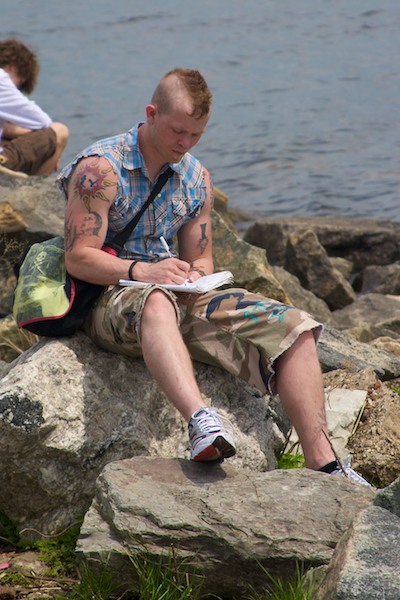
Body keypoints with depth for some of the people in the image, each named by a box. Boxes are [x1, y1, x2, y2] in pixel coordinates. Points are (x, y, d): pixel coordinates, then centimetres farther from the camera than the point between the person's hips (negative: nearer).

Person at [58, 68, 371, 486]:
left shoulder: (197, 179, 14)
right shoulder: (101, 168, -7)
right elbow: (78, 259, -12)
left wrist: (195, 277, -7)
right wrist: (143, 272, -27)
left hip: (179, 298, 6)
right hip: (109, 300, -6)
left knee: (292, 326, -13)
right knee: (157, 304, -44)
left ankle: (321, 463, -20)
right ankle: (200, 420, -67)